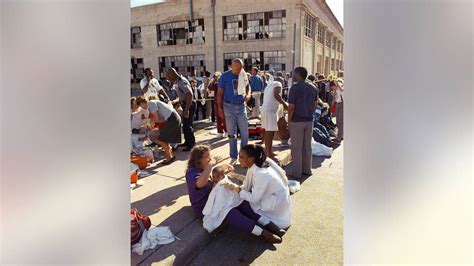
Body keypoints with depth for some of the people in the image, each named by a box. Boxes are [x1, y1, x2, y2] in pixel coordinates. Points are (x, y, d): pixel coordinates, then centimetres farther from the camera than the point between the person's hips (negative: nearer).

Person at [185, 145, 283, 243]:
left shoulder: (204, 168, 3)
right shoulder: (192, 172, -21)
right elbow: (200, 183, -45)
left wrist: (224, 166, 3)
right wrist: (211, 164, -35)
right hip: (204, 207, -8)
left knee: (239, 201, -14)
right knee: (231, 213, -29)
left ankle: (266, 223, -22)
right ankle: (262, 233, -34)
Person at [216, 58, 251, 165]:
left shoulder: (244, 75, 2)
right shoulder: (225, 76, -7)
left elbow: (247, 86, 19)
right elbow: (219, 93, -3)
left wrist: (248, 95, -3)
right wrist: (220, 108, -8)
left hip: (241, 105, 3)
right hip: (229, 106, -3)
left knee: (245, 132, 6)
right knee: (231, 134, 7)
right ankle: (234, 156, 19)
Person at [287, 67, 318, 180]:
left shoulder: (295, 87, -15)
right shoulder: (313, 88, 6)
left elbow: (291, 107, -16)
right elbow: (315, 105, 10)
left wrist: (289, 120, -6)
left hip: (296, 121, -6)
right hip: (309, 120, 6)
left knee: (296, 147, 2)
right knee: (307, 146, 15)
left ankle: (296, 172, 9)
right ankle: (307, 169, 25)